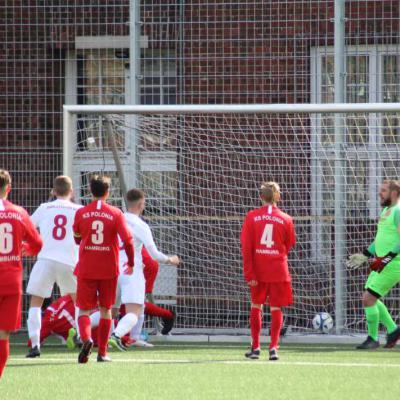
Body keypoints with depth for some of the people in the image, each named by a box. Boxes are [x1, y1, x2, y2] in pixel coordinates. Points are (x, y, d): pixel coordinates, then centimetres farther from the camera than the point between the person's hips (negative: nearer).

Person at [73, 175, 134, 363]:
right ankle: (102, 352, 13)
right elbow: (127, 240, -9)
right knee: (105, 309, 13)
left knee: (84, 309, 4)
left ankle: (86, 339, -25)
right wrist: (131, 262, 5)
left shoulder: (81, 213, -2)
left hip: (86, 269, 0)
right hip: (109, 270, 0)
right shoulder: (116, 213, -5)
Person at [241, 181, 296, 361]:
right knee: (276, 308, 4)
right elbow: (289, 244, 7)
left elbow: (246, 246, -8)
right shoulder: (286, 219, -3)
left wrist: (249, 272, -7)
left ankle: (255, 347, 16)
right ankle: (273, 347, -5)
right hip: (278, 270, -1)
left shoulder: (252, 217, -4)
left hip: (258, 269, 1)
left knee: (256, 305, 15)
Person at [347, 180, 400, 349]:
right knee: (369, 299, 11)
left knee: (368, 298, -11)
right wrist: (365, 256, 23)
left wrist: (386, 259, -26)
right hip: (381, 264, 10)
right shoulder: (386, 211, 17)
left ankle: (373, 338, 0)